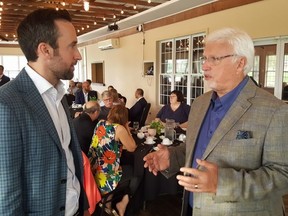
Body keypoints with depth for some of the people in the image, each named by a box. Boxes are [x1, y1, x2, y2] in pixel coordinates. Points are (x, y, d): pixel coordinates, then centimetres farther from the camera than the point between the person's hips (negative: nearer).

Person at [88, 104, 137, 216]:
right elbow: (132, 148, -7)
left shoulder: (100, 123, 2)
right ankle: (124, 200, 29)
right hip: (107, 175, -7)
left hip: (93, 171, 7)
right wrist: (127, 128, -2)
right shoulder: (119, 128, -17)